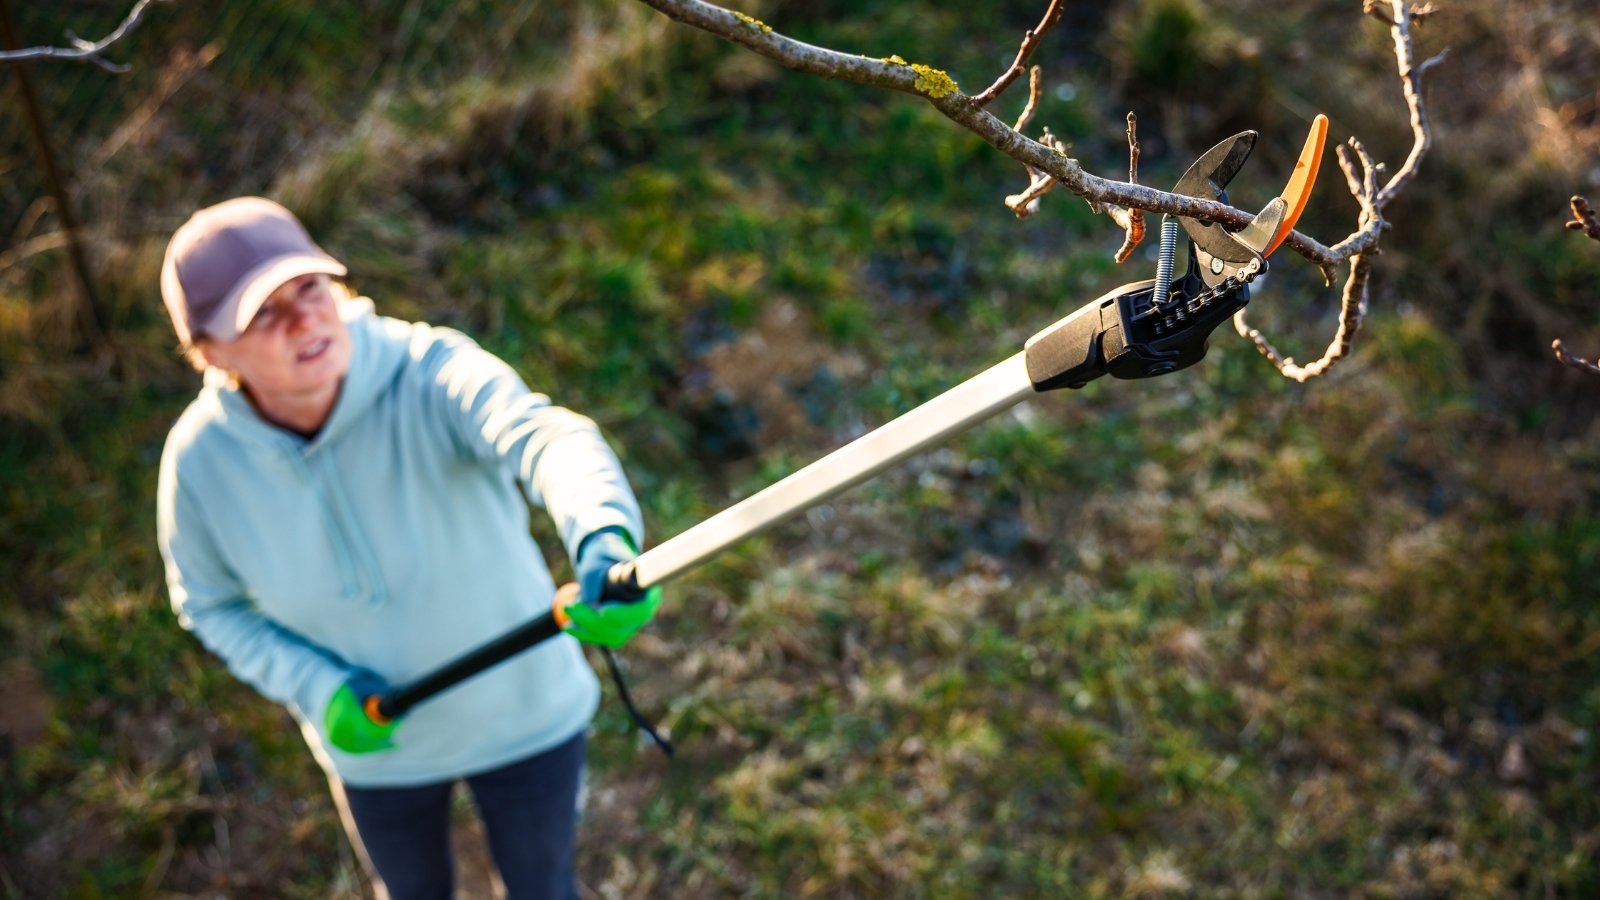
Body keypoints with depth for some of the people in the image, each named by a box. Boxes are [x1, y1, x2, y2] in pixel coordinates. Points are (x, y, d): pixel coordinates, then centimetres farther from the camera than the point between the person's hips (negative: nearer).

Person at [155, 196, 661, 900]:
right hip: (375, 743, 2)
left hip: (523, 715, -2)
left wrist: (604, 537, -75)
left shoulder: (431, 374, -32)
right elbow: (212, 603, -3)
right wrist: (317, 688, -19)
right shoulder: (200, 460, -21)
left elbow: (545, 435, -53)